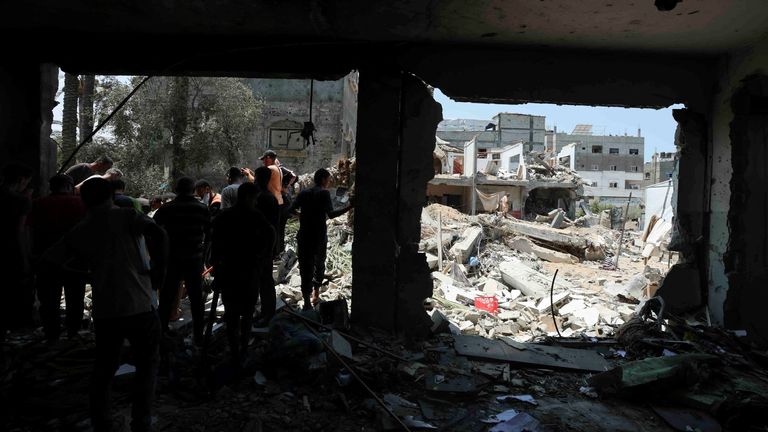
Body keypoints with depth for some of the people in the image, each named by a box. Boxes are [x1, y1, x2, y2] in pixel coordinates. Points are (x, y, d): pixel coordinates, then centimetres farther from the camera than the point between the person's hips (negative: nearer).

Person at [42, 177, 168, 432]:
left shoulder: (78, 232, 10)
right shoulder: (126, 216, -4)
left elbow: (50, 261, 9)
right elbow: (159, 234, -21)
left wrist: (89, 273, 18)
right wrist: (159, 272, -10)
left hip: (104, 310, 4)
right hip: (139, 305, -4)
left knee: (104, 366, 21)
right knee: (146, 364, 13)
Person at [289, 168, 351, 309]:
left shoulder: (303, 193, 5)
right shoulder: (324, 193, -9)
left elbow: (290, 210, 5)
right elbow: (331, 214, -22)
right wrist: (349, 207, -24)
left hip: (304, 236, 3)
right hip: (320, 236, -2)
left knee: (305, 266, 3)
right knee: (319, 264, 20)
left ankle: (307, 300, -2)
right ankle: (315, 293, 26)